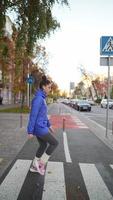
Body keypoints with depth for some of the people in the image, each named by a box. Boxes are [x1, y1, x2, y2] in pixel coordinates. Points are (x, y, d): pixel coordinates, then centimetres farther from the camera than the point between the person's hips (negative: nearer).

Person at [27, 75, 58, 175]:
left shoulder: (42, 98, 10)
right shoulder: (38, 98, -21)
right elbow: (33, 115, -22)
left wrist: (49, 125, 21)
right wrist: (30, 131, -18)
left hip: (40, 127, 9)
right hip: (39, 128, -9)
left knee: (43, 145, 20)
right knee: (55, 143, 4)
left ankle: (34, 166, 33)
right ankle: (41, 163, 13)